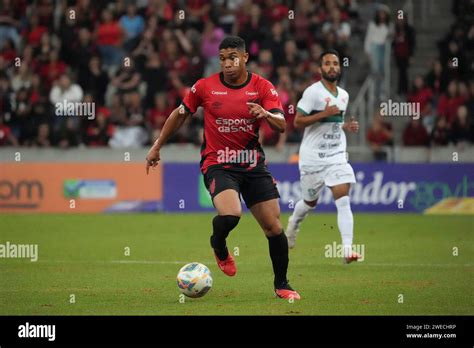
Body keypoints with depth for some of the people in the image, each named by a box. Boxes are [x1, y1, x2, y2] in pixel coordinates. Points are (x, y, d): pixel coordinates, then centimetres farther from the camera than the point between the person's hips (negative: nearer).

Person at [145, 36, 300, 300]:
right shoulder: (205, 87, -3)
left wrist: (266, 114, -32)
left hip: (253, 164, 2)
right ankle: (219, 246, 7)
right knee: (230, 214, -29)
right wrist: (157, 147, 15)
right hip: (218, 165, -2)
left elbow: (282, 126, -10)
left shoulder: (263, 87, -2)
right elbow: (180, 114, 11)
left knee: (274, 227, -2)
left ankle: (281, 284, 19)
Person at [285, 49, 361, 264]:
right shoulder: (313, 92, -10)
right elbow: (297, 121, -14)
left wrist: (347, 127, 4)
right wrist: (324, 114, -23)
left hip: (337, 155, 4)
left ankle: (347, 249, -19)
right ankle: (294, 222, 46)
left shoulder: (344, 95, 11)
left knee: (343, 200, -13)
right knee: (310, 202, 11)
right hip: (313, 156, -4)